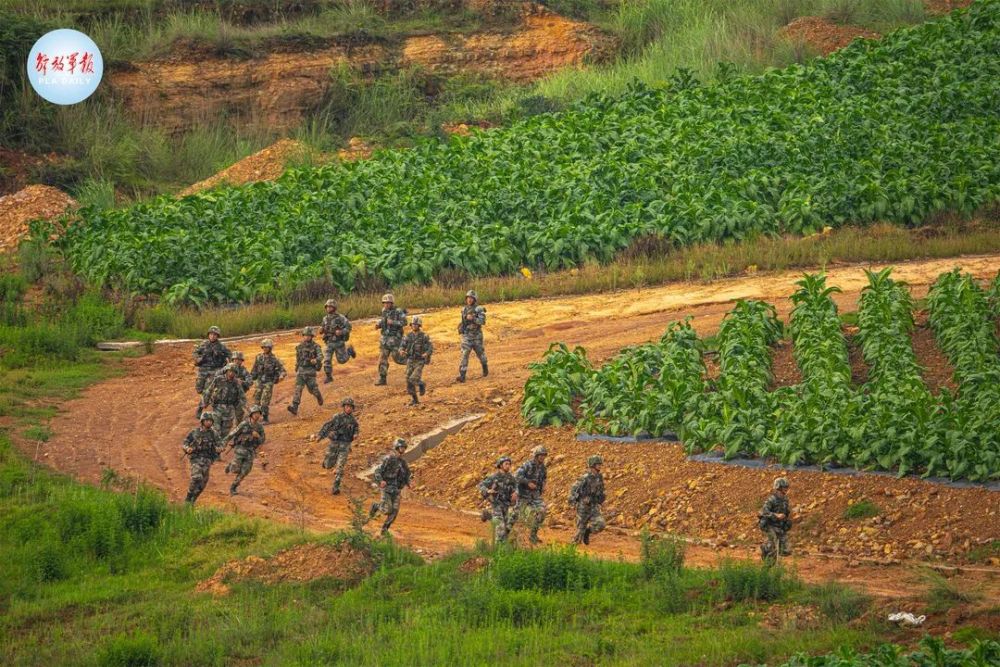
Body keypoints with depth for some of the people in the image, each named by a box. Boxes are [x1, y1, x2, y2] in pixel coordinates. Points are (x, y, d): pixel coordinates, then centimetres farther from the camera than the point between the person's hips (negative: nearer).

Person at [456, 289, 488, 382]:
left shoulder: (479, 309, -9)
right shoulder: (464, 309, 5)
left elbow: (482, 321, -21)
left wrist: (472, 319, -30)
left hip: (476, 335, -2)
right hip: (466, 335, 2)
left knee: (480, 352, 17)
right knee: (464, 354, -10)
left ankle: (485, 367, 46)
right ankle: (462, 375, -15)